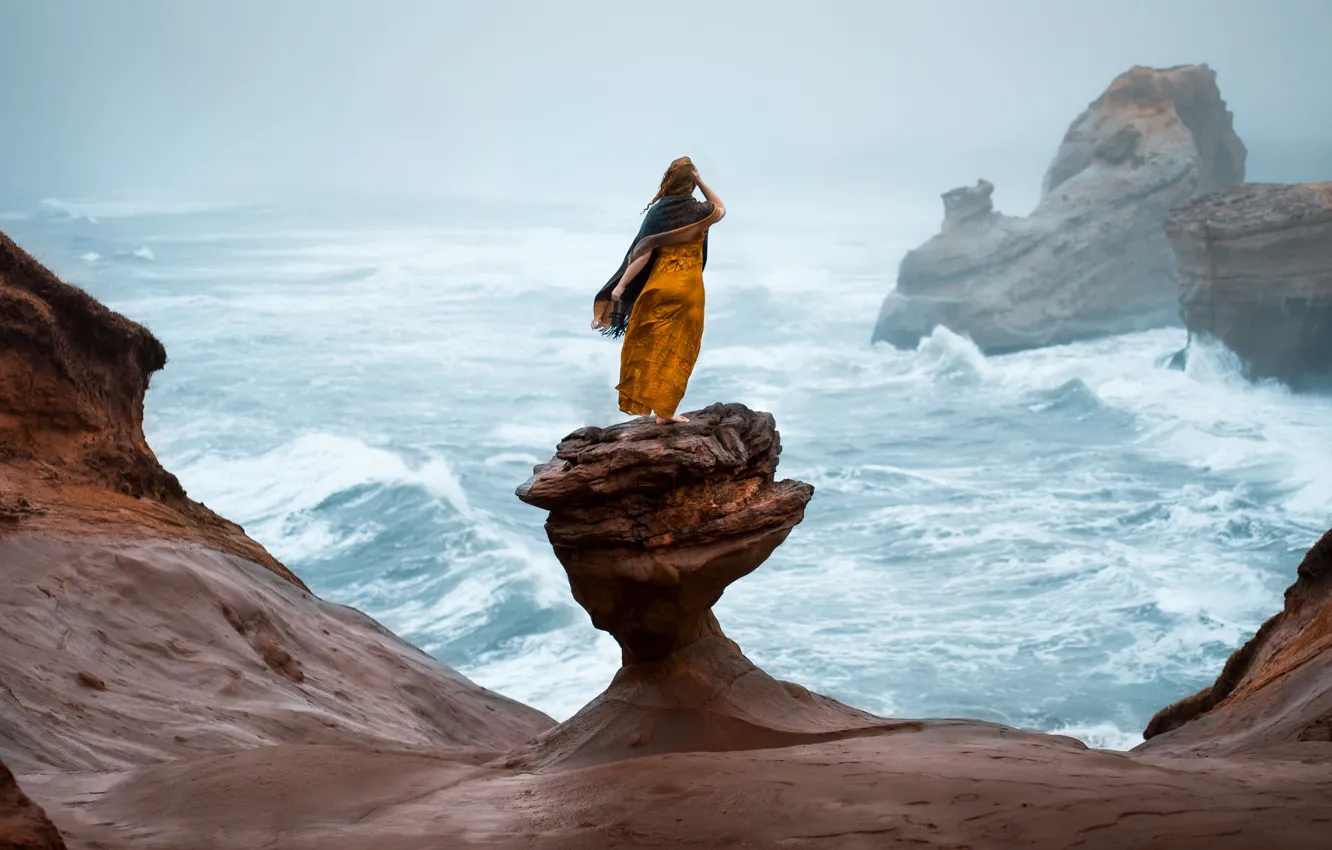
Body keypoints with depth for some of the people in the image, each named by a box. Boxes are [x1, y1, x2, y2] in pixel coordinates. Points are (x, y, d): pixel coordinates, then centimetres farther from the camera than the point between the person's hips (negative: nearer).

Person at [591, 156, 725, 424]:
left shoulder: (657, 212, -3)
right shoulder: (698, 211, -6)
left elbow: (643, 253, -8)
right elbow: (721, 209, 18)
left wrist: (621, 285, -7)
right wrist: (701, 182, 7)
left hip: (657, 285, 2)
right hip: (688, 288, -2)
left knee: (647, 346, 12)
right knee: (676, 350, 5)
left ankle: (642, 405, 14)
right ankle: (664, 410, 2)